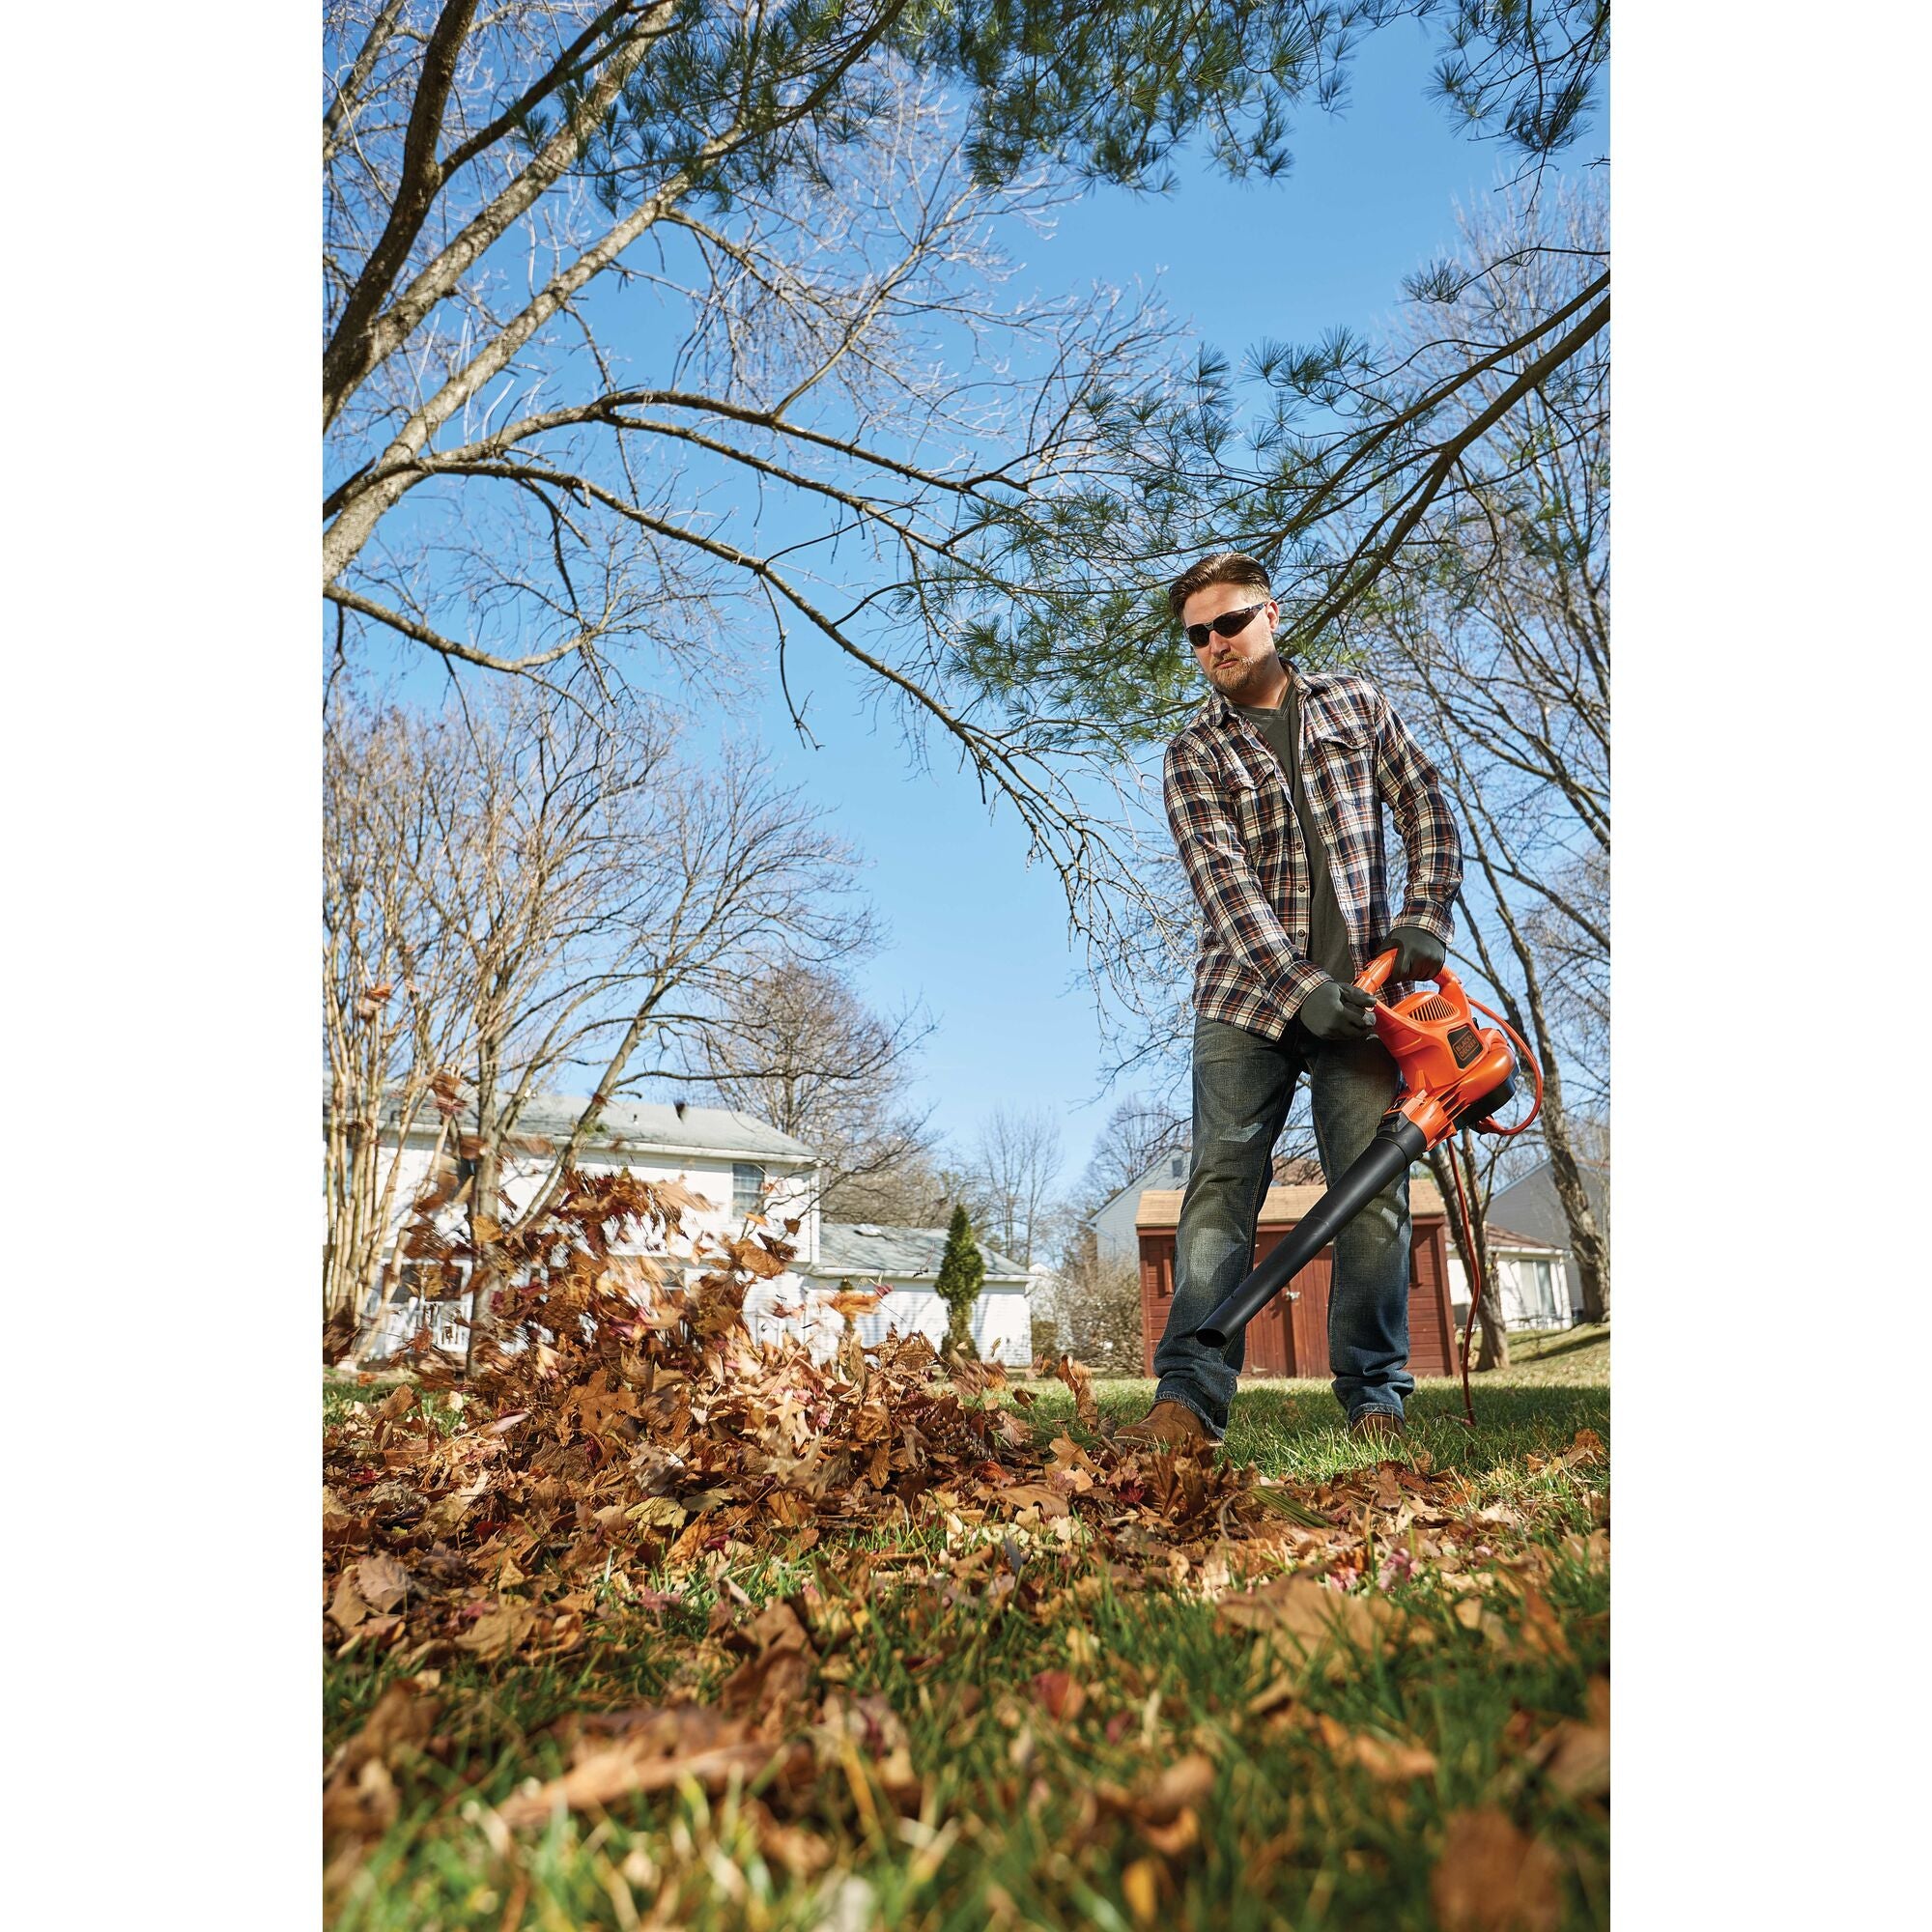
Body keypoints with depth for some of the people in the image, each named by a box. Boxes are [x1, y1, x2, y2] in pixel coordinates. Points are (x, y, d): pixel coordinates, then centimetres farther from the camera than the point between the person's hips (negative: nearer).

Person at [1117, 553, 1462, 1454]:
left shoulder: (1355, 703, 14)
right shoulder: (1192, 754, 6)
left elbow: (1427, 811, 13)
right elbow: (1223, 880, -7)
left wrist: (1424, 916, -4)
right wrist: (1300, 987, -19)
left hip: (1360, 995, 1)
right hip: (1245, 996, -1)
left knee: (1374, 1198, -1)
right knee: (1220, 1190, -8)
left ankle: (1375, 1399, 7)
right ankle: (1189, 1398, -11)